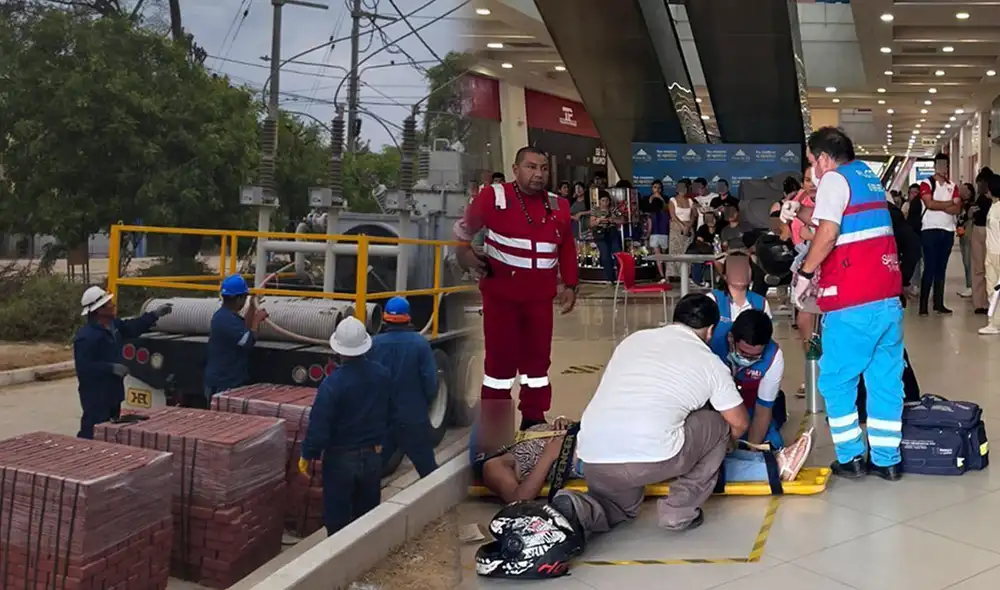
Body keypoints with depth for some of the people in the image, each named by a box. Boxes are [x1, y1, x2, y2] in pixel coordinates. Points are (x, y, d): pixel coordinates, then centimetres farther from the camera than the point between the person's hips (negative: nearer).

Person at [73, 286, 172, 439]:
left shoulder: (113, 325, 5)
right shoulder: (86, 336, -23)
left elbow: (131, 327, 23)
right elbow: (84, 368, -26)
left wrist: (155, 314, 19)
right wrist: (112, 368, -25)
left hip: (112, 391, 10)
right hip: (96, 396, -10)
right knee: (93, 435, -7)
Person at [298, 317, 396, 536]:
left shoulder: (333, 382, -22)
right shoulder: (382, 375, -4)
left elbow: (319, 425, -19)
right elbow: (390, 414, 10)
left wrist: (307, 456, -5)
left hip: (341, 458, -5)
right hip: (373, 456, 5)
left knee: (337, 519, 7)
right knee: (368, 515, 18)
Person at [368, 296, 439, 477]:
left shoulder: (373, 344, -4)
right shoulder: (419, 343, -10)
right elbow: (430, 381, -12)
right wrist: (424, 404, 6)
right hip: (414, 418, -2)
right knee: (428, 469, 7)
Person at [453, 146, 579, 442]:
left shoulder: (557, 207, 5)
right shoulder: (493, 197, -8)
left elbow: (567, 250, 14)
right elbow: (463, 228, 4)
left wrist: (569, 285, 10)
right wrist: (466, 255, -6)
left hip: (540, 296, 4)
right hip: (500, 293, -4)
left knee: (538, 356, 11)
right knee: (500, 357, 2)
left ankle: (534, 418, 25)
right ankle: (493, 426, 14)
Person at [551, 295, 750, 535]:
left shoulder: (634, 339, 22)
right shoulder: (709, 361, 12)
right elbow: (739, 424, 20)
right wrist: (725, 443, 43)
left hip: (593, 458, 5)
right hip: (652, 457, -4)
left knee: (622, 503, 37)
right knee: (718, 425, 22)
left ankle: (582, 509, 4)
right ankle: (680, 512, 16)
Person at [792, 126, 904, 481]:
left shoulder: (834, 179, -6)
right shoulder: (871, 179, 19)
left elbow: (828, 233, -20)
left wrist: (805, 272, -8)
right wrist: (822, 271, 20)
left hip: (853, 301, -8)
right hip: (888, 296, 8)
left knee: (836, 379, 5)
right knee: (886, 379, 11)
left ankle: (851, 458, 9)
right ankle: (887, 459, 16)